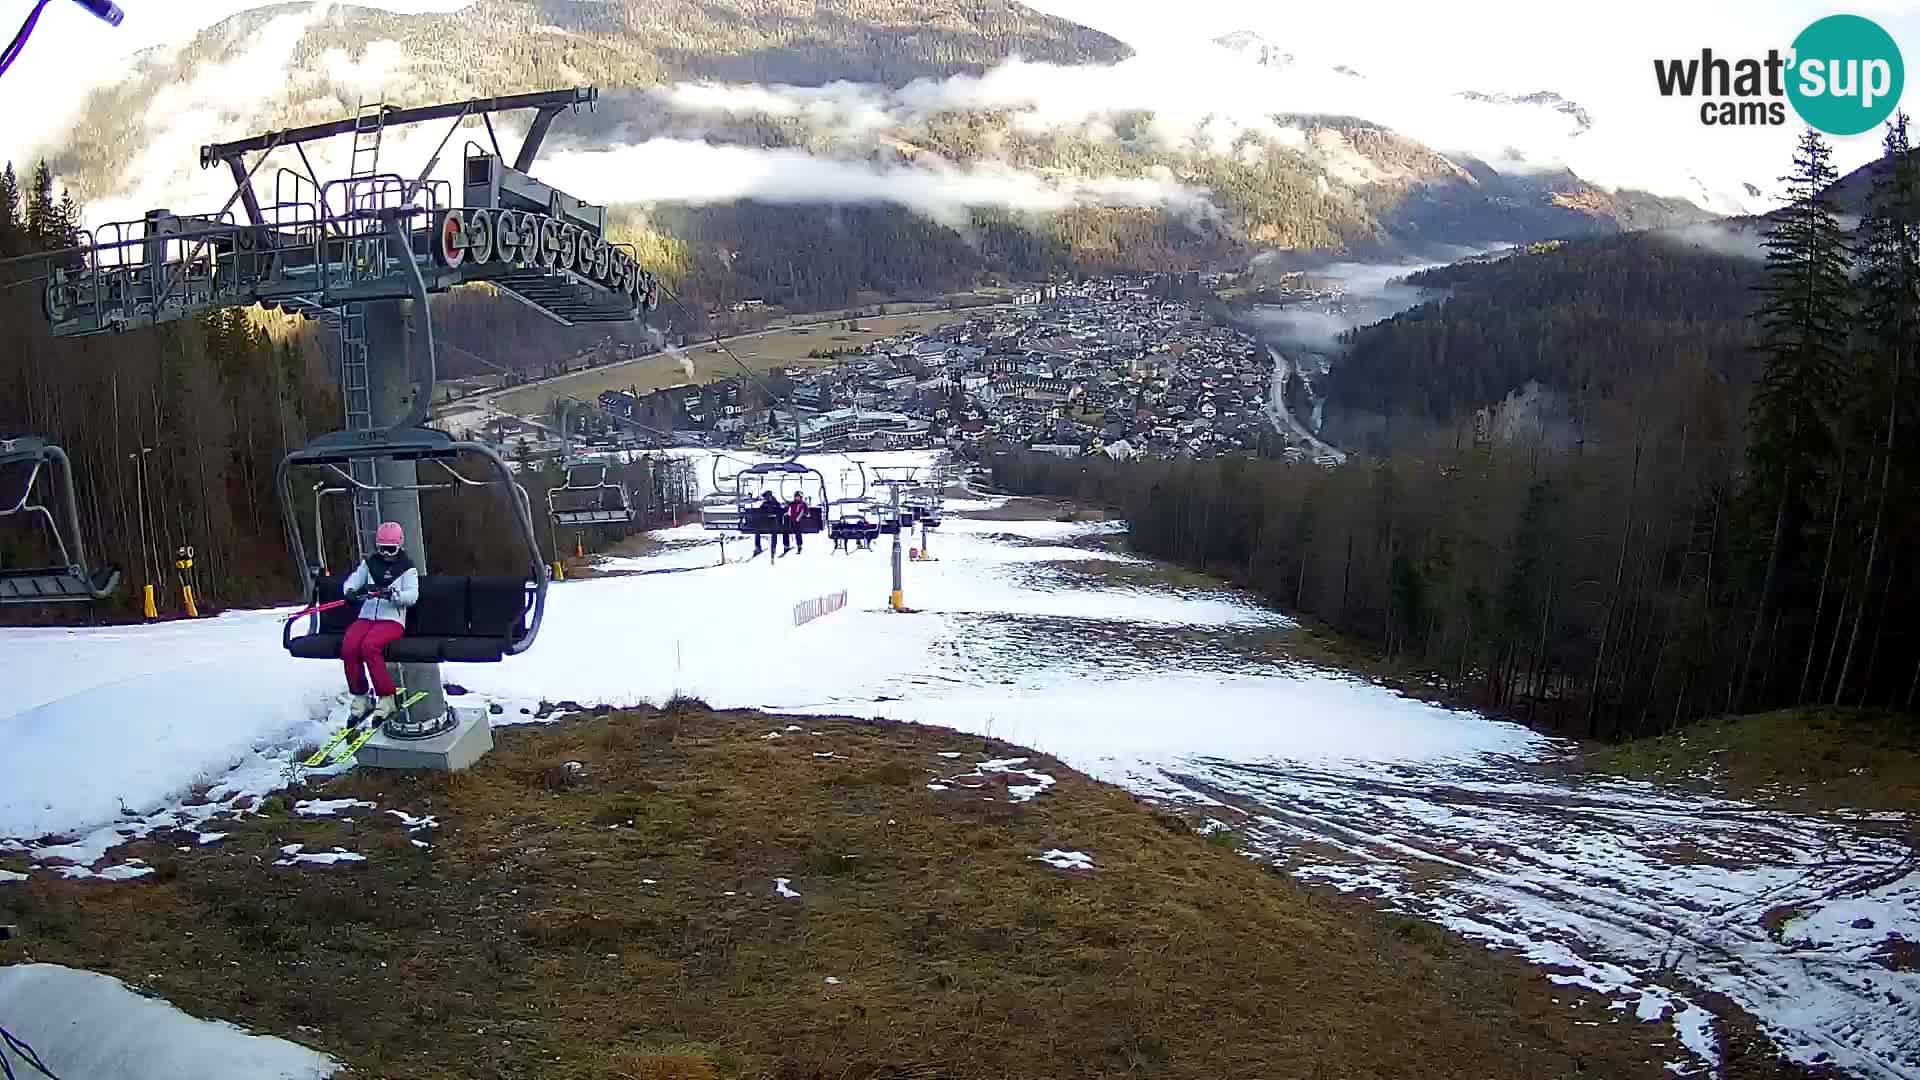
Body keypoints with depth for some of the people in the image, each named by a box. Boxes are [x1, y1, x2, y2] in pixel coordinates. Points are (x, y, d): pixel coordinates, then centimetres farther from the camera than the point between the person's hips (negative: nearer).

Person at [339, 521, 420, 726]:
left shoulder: (406, 568, 4)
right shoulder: (369, 563, 16)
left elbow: (412, 596, -9)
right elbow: (351, 581, 7)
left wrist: (393, 594, -29)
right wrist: (350, 591, -17)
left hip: (392, 619, -4)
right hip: (366, 617, 4)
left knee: (369, 645, -33)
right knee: (348, 646, -26)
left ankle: (387, 699, -22)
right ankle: (360, 698, -9)